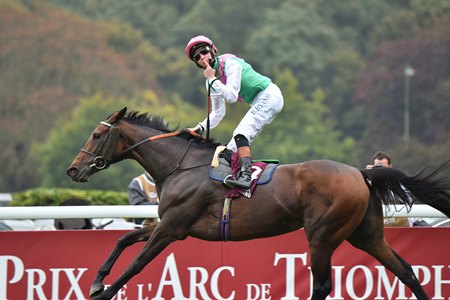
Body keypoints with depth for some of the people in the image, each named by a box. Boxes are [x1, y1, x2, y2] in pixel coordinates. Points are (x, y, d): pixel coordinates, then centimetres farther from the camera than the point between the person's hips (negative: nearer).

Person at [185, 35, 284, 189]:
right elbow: (218, 113, 15)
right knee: (232, 147, 8)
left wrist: (213, 80, -17)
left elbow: (231, 96, -23)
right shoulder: (211, 82, 9)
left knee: (241, 134, -27)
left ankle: (246, 176, -40)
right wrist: (200, 128, 2)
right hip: (259, 103, 10)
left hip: (269, 95, -10)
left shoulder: (229, 63, -16)